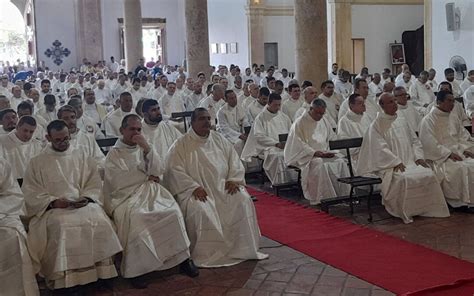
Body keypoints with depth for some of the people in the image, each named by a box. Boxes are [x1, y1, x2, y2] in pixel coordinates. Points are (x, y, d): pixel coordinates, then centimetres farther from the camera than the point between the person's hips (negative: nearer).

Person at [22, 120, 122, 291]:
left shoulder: (82, 157, 15)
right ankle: (64, 279, -26)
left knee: (99, 222, -30)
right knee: (62, 226, -36)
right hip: (52, 208, -1)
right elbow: (31, 192, 2)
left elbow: (94, 184, 12)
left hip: (83, 205, 2)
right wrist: (53, 201, -14)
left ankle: (99, 273, -19)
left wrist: (86, 198, -10)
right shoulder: (37, 163, 9)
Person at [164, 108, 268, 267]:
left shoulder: (219, 139, 14)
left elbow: (235, 162, 15)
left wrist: (233, 180, -5)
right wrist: (194, 187, -20)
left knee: (243, 200, -21)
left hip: (223, 187, 4)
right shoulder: (181, 145, 0)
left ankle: (242, 249, -10)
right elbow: (174, 171, -9)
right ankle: (206, 254, -19)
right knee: (199, 209, -34)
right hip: (196, 191, -4)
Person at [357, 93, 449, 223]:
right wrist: (396, 162, -20)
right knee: (403, 178, -35)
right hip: (388, 165, -6)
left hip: (410, 162, 6)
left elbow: (414, 141, 20)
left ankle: (426, 208, -3)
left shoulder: (402, 122, 18)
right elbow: (380, 148, -11)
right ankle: (404, 212, -16)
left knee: (429, 174, -18)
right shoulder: (376, 125, -2)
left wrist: (419, 157, 2)